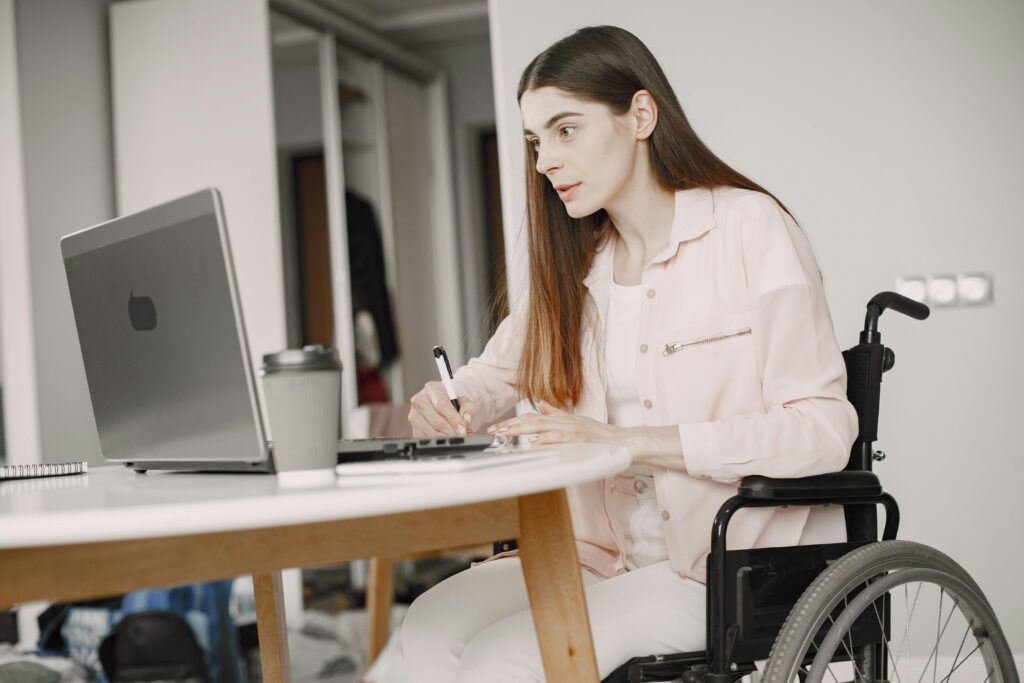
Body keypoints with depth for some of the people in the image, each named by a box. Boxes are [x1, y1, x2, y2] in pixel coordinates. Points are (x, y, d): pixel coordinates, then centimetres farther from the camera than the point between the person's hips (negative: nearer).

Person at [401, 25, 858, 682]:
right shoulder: (573, 264, 13)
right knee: (431, 628, -14)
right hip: (613, 553, 7)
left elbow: (823, 429, -15)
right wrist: (448, 404, -3)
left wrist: (628, 441, -23)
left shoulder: (750, 227, -8)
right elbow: (497, 374, 23)